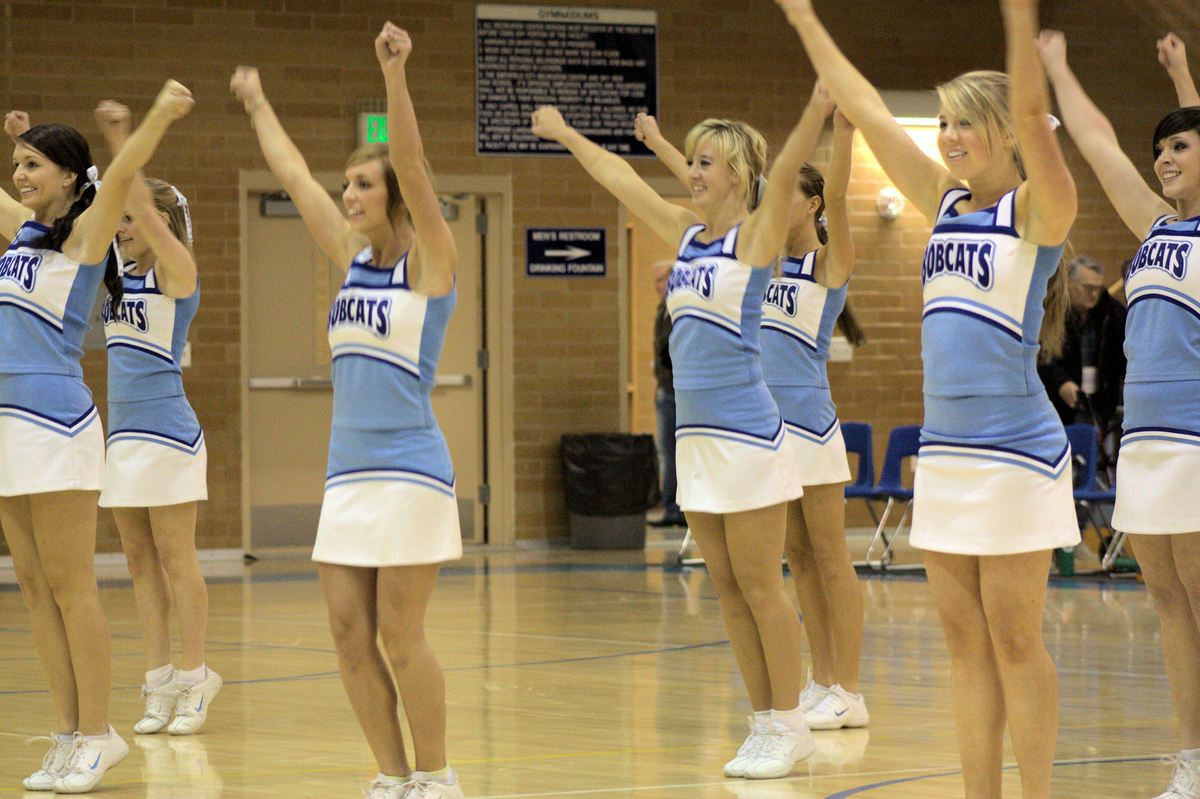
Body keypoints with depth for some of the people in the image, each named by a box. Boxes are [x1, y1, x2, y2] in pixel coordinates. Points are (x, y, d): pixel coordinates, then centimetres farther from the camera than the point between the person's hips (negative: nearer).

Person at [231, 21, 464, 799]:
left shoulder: (430, 259, -6)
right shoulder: (354, 256, 12)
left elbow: (410, 166, -20)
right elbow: (295, 175, 22)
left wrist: (395, 73, -30)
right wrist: (258, 106, 31)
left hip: (410, 468, -7)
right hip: (349, 467, 7)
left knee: (400, 636, -6)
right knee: (349, 634, 3)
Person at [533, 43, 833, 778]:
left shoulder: (757, 233, -6)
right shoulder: (686, 233, 13)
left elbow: (789, 165, -20)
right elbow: (622, 180, 24)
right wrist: (566, 135, 33)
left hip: (748, 434, -7)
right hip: (696, 435, 7)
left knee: (759, 585, -4)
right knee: (728, 589, 8)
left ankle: (789, 725, 3)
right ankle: (766, 724, 13)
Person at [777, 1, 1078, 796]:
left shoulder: (1038, 209, -6)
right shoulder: (946, 202, 12)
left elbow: (1032, 113, -22)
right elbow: (871, 115, 13)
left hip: (1018, 454, -7)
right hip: (945, 454, 7)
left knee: (1014, 643, -3)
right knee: (966, 645, 8)